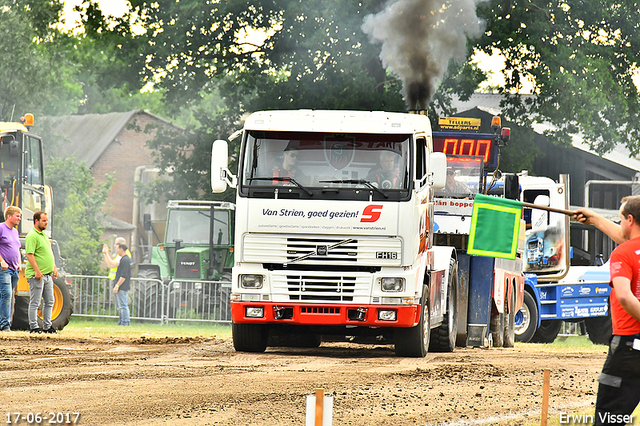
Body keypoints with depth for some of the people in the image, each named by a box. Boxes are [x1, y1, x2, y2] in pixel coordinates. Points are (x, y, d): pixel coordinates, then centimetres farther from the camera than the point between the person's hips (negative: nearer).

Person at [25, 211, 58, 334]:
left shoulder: (44, 235, 18)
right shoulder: (32, 236, -12)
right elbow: (30, 255, -19)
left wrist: (54, 267, 19)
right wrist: (37, 271, -23)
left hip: (48, 275, 9)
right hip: (37, 275, -9)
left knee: (50, 301, 11)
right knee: (35, 302, -5)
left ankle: (47, 326, 19)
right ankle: (33, 327, -2)